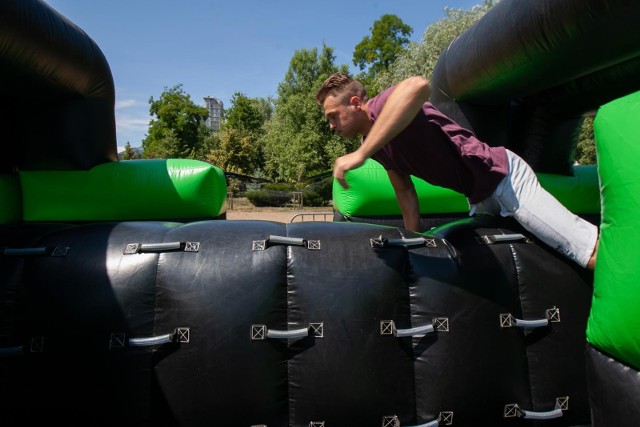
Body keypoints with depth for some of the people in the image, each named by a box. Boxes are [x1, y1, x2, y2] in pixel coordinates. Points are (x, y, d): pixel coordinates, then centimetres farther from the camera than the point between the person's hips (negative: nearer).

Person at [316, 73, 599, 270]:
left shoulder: (383, 105, -19)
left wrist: (361, 153, -45)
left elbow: (418, 86, -45)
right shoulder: (375, 144, 8)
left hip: (501, 175, -10)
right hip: (481, 196, 10)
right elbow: (405, 192, 15)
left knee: (593, 252, -11)